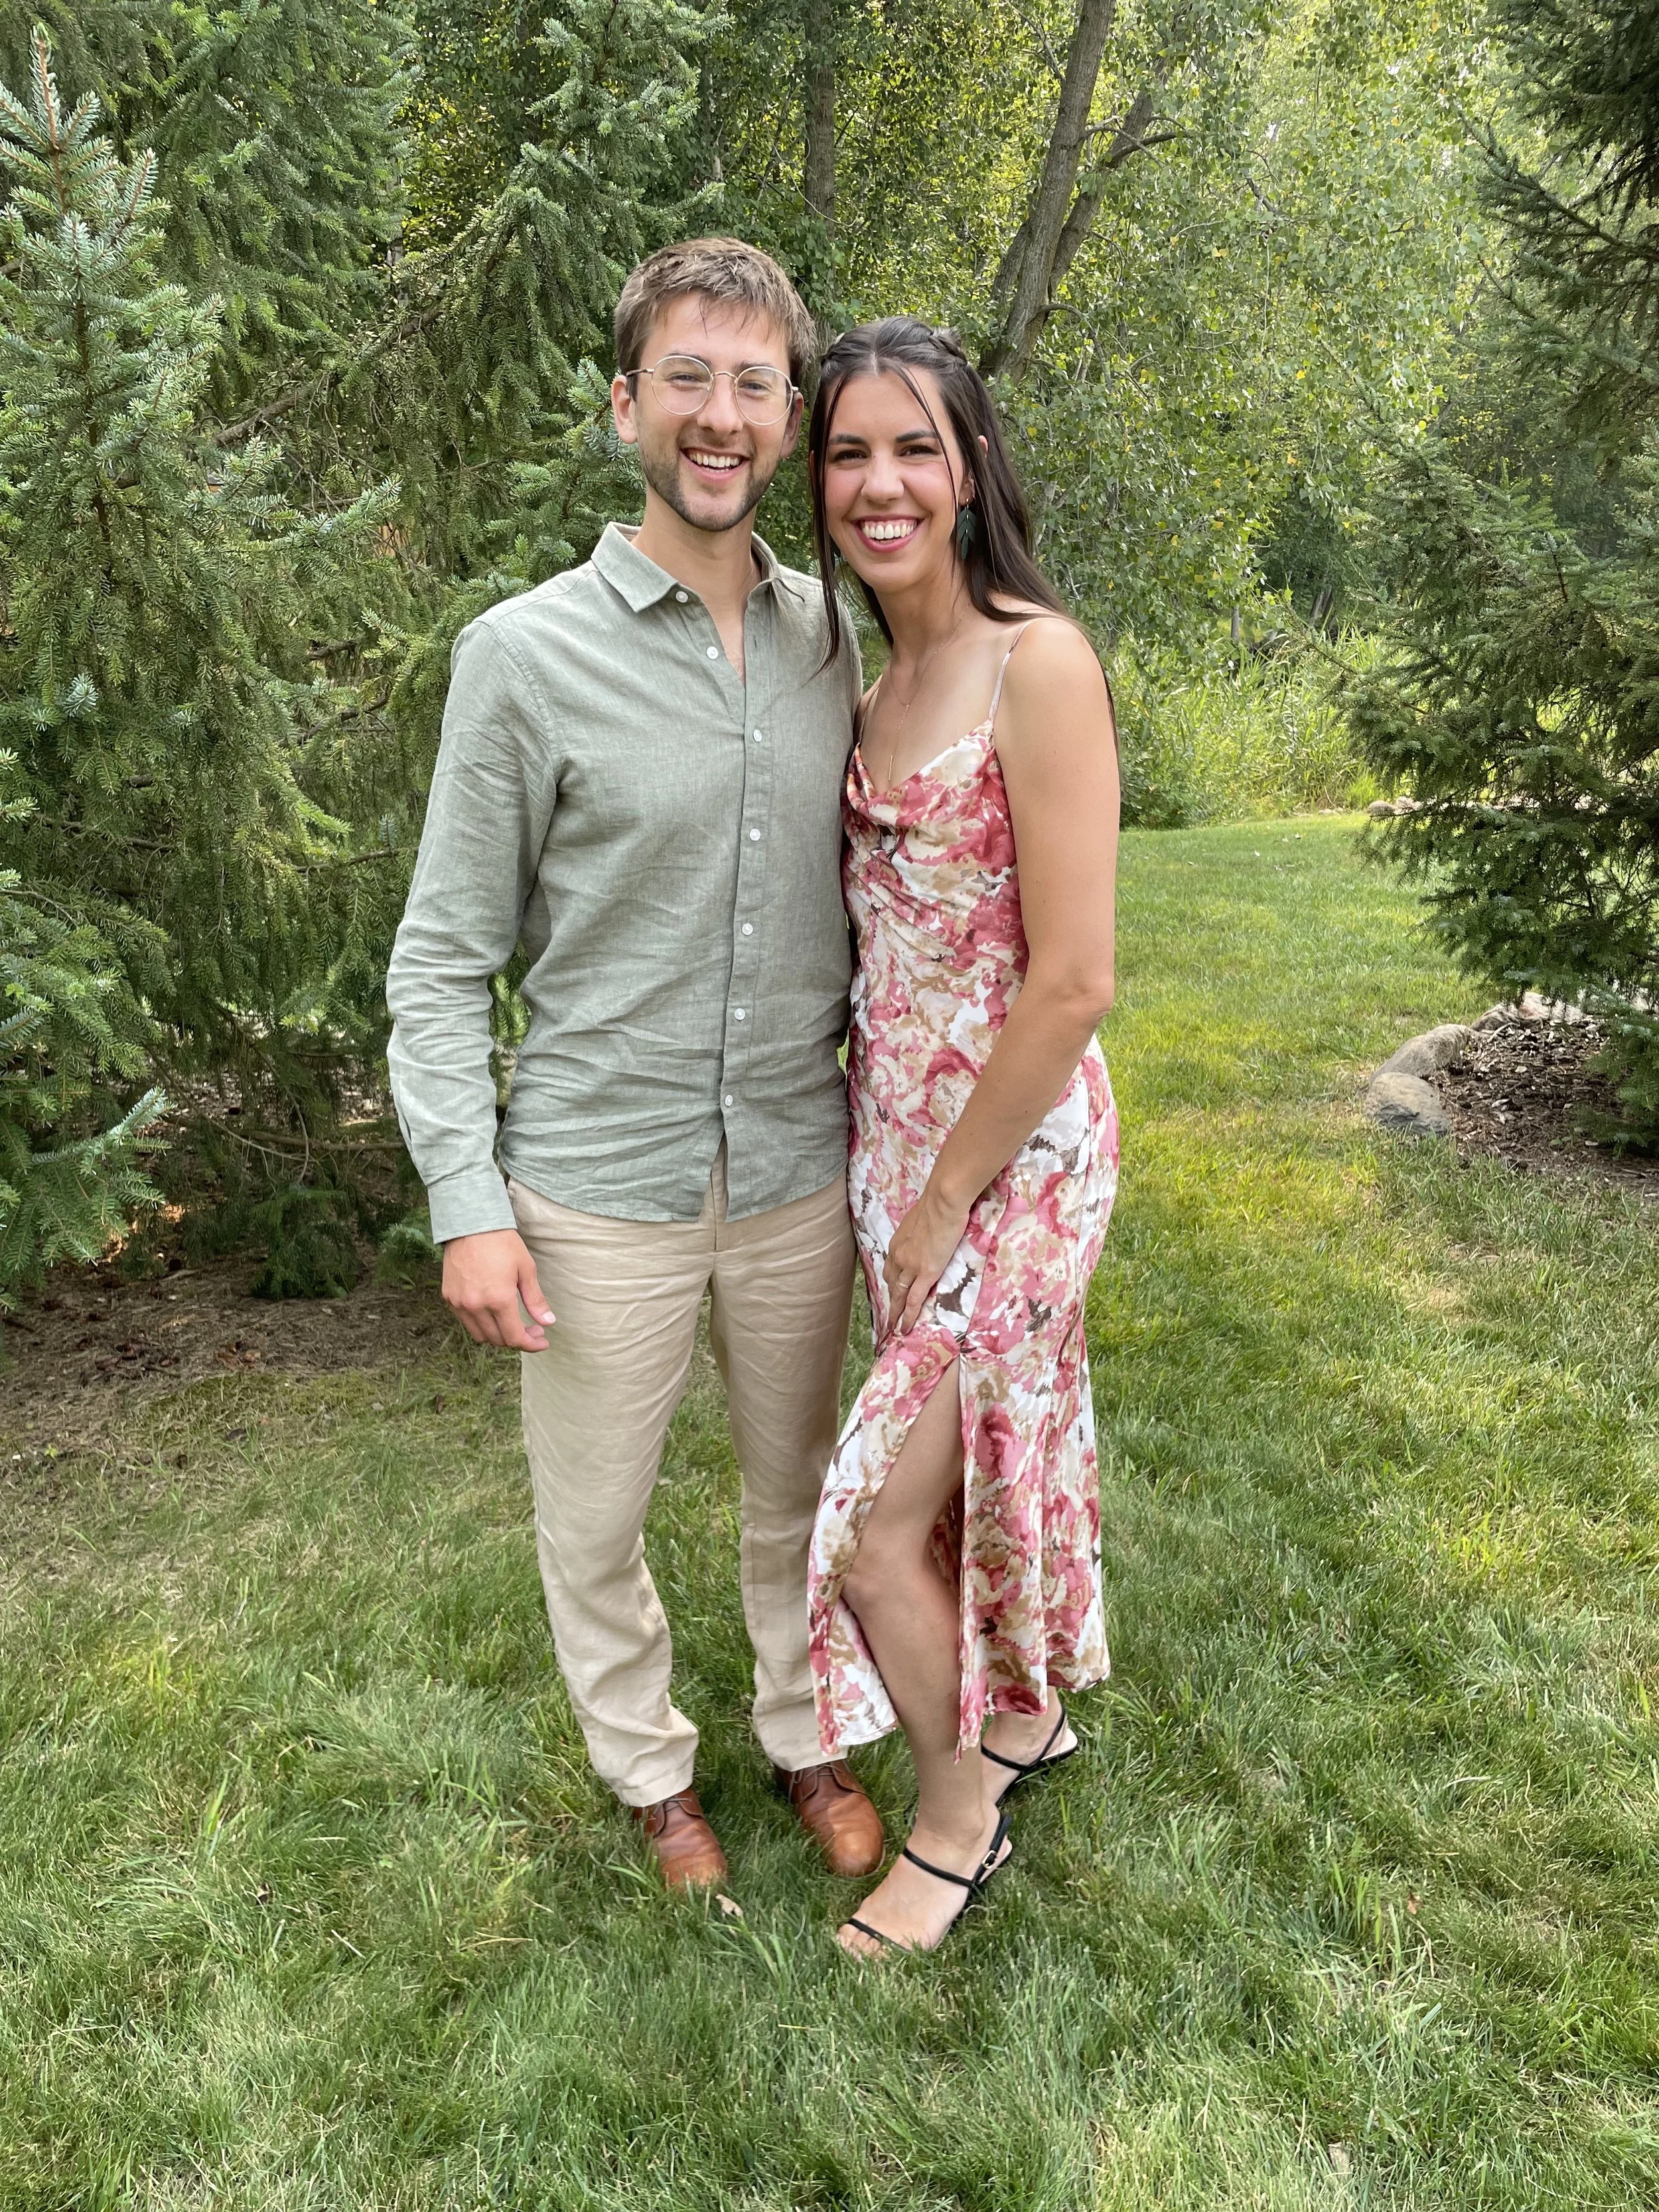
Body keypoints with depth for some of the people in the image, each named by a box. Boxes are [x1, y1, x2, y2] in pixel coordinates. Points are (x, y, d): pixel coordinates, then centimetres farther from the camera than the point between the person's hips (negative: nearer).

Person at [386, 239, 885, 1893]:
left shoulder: (828, 639, 2)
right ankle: (648, 1768, 40)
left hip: (797, 1168, 4)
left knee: (799, 1489, 20)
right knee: (592, 1523, 13)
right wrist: (465, 1205, -13)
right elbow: (443, 960, -8)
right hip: (600, 1184, -3)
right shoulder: (524, 655, -10)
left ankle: (806, 1741, 44)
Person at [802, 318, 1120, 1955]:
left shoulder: (1037, 663, -17)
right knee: (971, 1458, 21)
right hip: (892, 1137, 7)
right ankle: (1021, 1718, 46)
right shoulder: (877, 682, 8)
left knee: (876, 1523, 0)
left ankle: (956, 1818, 25)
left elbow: (1073, 983, -20)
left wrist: (944, 1204, -14)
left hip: (1013, 1151, -7)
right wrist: (895, 1178, 9)